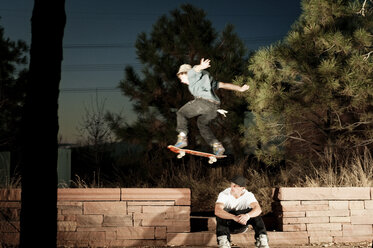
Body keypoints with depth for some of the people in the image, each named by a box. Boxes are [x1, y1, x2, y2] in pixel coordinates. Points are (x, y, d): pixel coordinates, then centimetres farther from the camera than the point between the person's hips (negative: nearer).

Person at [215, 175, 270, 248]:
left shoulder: (248, 195, -17)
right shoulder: (224, 194, -21)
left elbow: (258, 209, -35)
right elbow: (217, 211, -39)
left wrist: (247, 215, -58)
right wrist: (234, 217, -55)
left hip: (242, 225, 1)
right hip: (227, 225, -1)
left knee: (254, 212, -27)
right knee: (221, 214, -34)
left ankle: (261, 240, -31)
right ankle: (223, 242, -41)